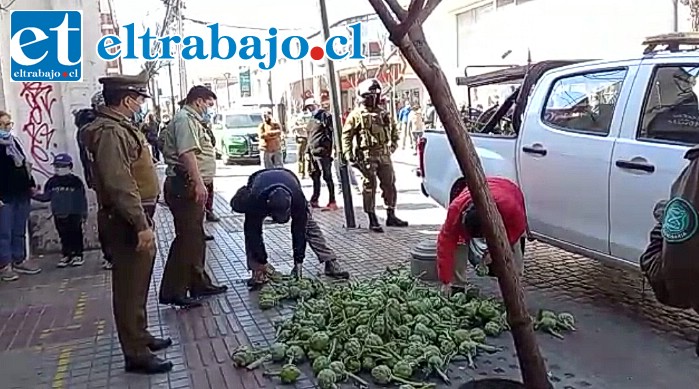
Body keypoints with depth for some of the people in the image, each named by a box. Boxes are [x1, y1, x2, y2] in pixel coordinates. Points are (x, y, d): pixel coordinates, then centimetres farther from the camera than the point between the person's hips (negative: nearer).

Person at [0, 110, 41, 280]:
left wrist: (31, 184, 17)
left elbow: (25, 165, 22)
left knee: (20, 231, 13)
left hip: (22, 194, 7)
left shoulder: (15, 142, 15)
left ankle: (19, 261, 22)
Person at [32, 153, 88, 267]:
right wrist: (36, 195, -7)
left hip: (74, 214, -4)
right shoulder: (52, 182, 5)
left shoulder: (76, 181, -6)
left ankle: (78, 255, 12)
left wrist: (84, 213, -4)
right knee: (64, 236, 10)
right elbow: (46, 197, 10)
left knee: (76, 235, 4)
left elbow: (82, 199, -4)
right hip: (59, 215, 4)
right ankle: (67, 255, 19)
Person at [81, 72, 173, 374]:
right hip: (127, 222, -11)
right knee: (130, 288, -1)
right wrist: (141, 224, -27)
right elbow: (120, 184, -27)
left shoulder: (120, 126, 14)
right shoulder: (110, 131, -19)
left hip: (135, 217, 11)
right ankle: (136, 354, 10)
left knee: (138, 284, 21)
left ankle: (140, 337, 36)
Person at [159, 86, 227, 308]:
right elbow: (187, 153, -23)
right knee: (186, 238, -8)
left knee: (195, 238, 15)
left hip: (191, 187, 11)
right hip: (186, 187, -11)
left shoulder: (192, 120, 23)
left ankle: (198, 283, 25)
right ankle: (172, 292, -2)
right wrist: (199, 183, -28)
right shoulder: (185, 120, -11)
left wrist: (199, 184, 24)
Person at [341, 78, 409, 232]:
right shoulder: (356, 115, -2)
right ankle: (372, 220, 5)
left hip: (384, 155, 6)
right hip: (367, 156, -5)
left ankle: (391, 216, 22)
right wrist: (348, 153, -13)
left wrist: (393, 144, 18)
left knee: (390, 185, 9)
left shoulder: (383, 114, 14)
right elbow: (346, 135, -5)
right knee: (369, 187, -3)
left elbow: (393, 129, 29)